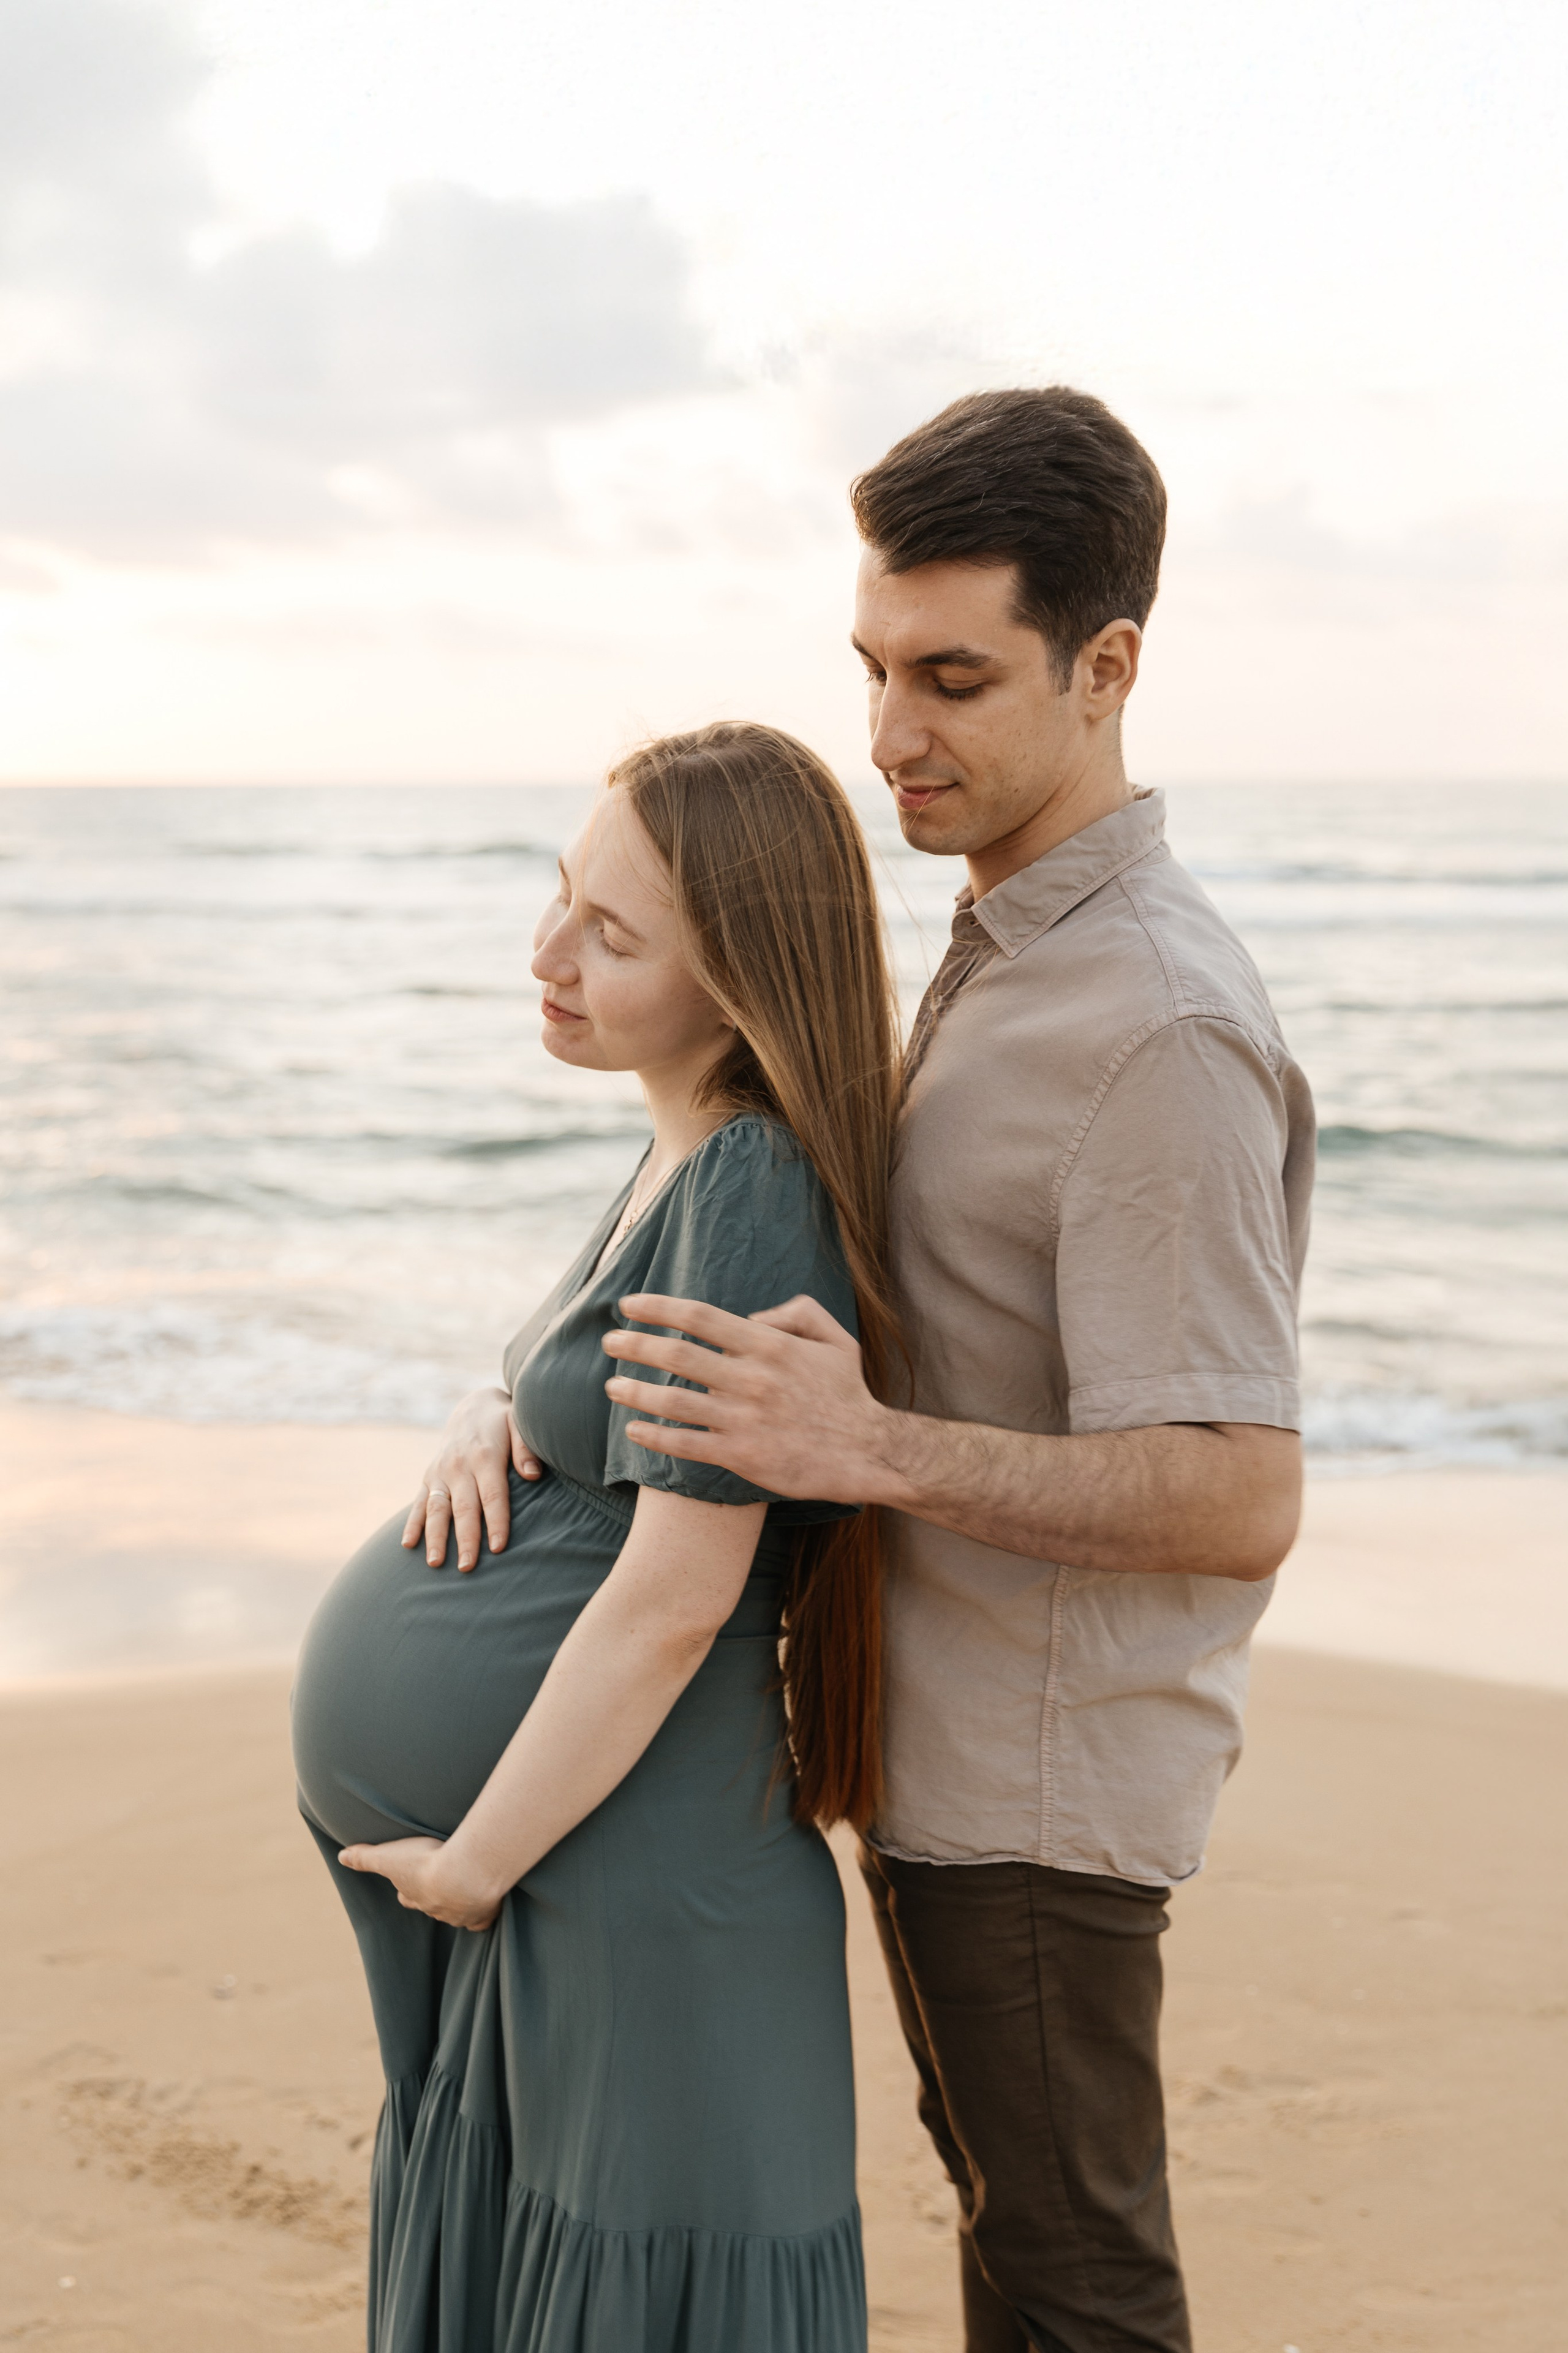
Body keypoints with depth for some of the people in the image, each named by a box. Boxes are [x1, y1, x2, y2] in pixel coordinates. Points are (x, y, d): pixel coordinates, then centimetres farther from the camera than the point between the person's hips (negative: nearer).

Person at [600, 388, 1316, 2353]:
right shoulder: (1003, 952, 7)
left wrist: (878, 1452, -37)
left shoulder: (1158, 1031, -25)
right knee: (1003, 2191, 25)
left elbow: (1237, 1502, -29)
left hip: (1037, 1778, -9)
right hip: (945, 1733, 9)